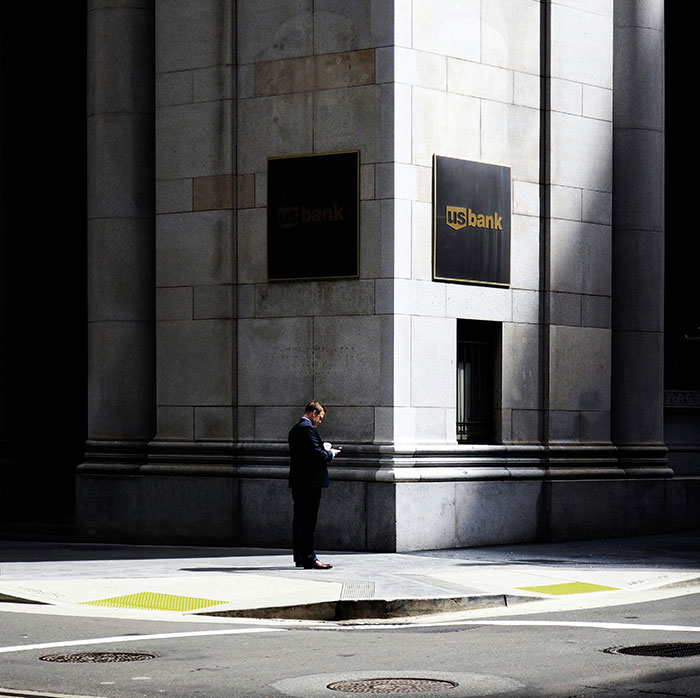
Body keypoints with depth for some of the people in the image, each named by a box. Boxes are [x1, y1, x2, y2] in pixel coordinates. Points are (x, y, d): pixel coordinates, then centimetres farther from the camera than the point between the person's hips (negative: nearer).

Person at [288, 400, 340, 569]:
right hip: (310, 481, -10)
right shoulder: (308, 429, -14)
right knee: (309, 520, -9)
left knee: (299, 519, 12)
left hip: (297, 481, 10)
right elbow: (316, 453, -22)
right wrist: (331, 454, -4)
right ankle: (309, 559, -9)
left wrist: (325, 452, 17)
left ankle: (299, 558, 16)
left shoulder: (294, 429, 16)